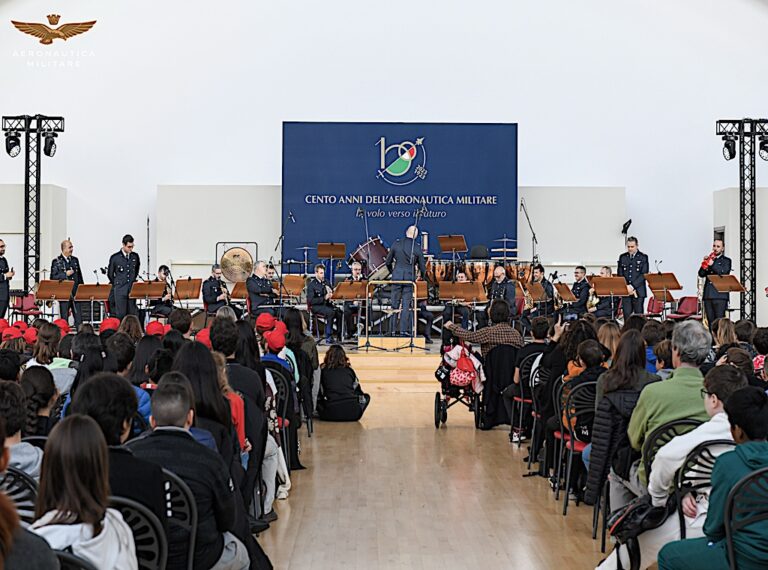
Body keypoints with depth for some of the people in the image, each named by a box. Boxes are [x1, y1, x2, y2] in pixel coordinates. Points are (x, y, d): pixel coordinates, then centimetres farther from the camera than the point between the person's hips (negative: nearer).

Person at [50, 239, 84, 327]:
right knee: (64, 317, 1)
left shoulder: (75, 260, 14)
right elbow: (53, 277, -5)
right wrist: (65, 274, -14)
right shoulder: (56, 262, -1)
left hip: (76, 292, 4)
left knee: (78, 316, 1)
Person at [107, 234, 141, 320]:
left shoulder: (135, 256, 8)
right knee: (120, 314, -4)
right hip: (120, 290, -3)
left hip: (132, 290, 3)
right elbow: (110, 274, 9)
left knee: (132, 314, 0)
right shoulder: (115, 257, -2)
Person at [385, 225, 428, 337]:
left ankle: (392, 330, 9)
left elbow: (388, 262, 7)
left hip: (396, 277, 2)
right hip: (410, 278, -1)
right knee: (406, 305, 3)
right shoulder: (417, 248, -6)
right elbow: (422, 267, 0)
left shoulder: (396, 244, -1)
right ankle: (404, 330, 0)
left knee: (395, 304, 8)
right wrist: (421, 275, 22)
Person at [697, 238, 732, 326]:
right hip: (708, 295, 4)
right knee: (710, 321, 4)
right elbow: (701, 274, 6)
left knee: (719, 320, -9)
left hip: (720, 295, -4)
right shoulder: (709, 259, 19)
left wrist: (712, 265, -18)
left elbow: (724, 273, -12)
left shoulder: (726, 260, 7)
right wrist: (705, 264, -9)